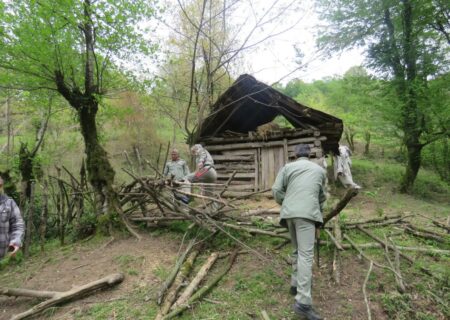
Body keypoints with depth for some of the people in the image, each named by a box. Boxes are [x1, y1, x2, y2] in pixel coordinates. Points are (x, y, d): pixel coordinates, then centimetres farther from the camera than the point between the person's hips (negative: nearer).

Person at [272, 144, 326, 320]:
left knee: (297, 250, 21)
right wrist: (318, 210, 39)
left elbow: (276, 190, 4)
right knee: (306, 254, -9)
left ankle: (296, 284, 29)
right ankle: (303, 302, -15)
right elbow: (322, 196, 25)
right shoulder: (320, 170, 18)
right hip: (306, 213, -3)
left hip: (289, 213, 3)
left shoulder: (287, 167, 13)